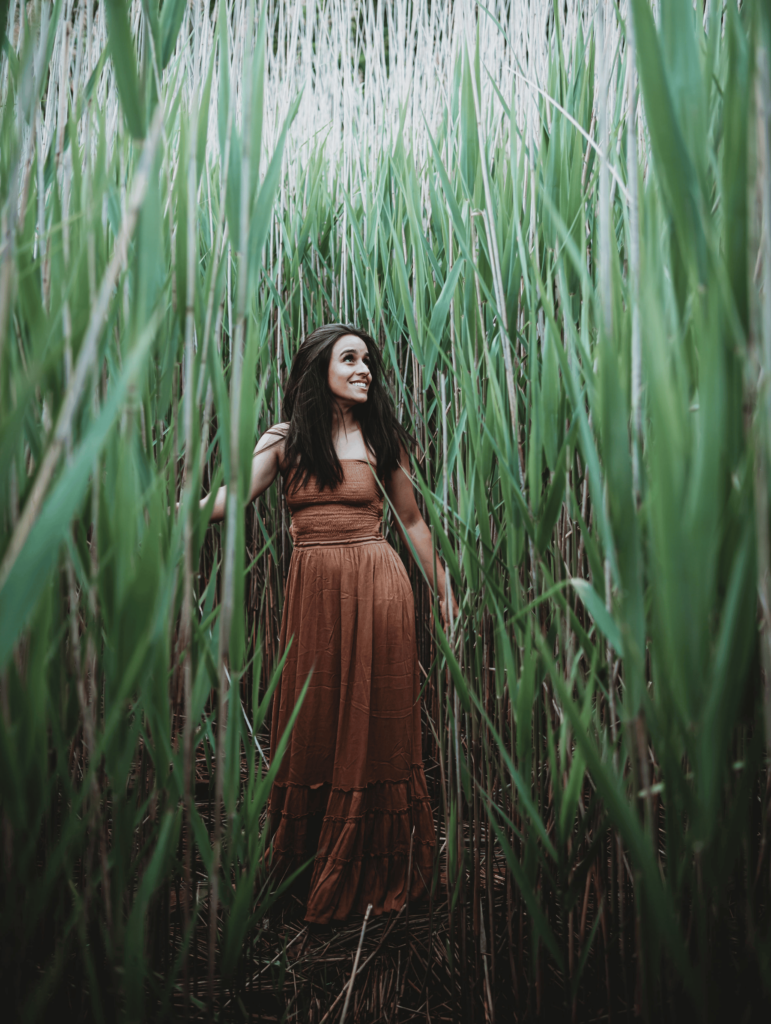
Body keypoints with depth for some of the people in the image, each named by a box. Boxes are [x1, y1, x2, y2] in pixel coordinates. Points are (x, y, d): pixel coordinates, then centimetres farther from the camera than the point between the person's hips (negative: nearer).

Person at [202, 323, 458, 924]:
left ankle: (372, 872, 20)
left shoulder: (380, 438, 5)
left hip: (375, 586, -1)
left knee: (371, 723, 3)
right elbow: (230, 496, -6)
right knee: (311, 720, 8)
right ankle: (305, 858, 28)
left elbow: (411, 519, 11)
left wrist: (444, 589, 13)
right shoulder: (284, 439, 5)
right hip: (312, 588, 1)